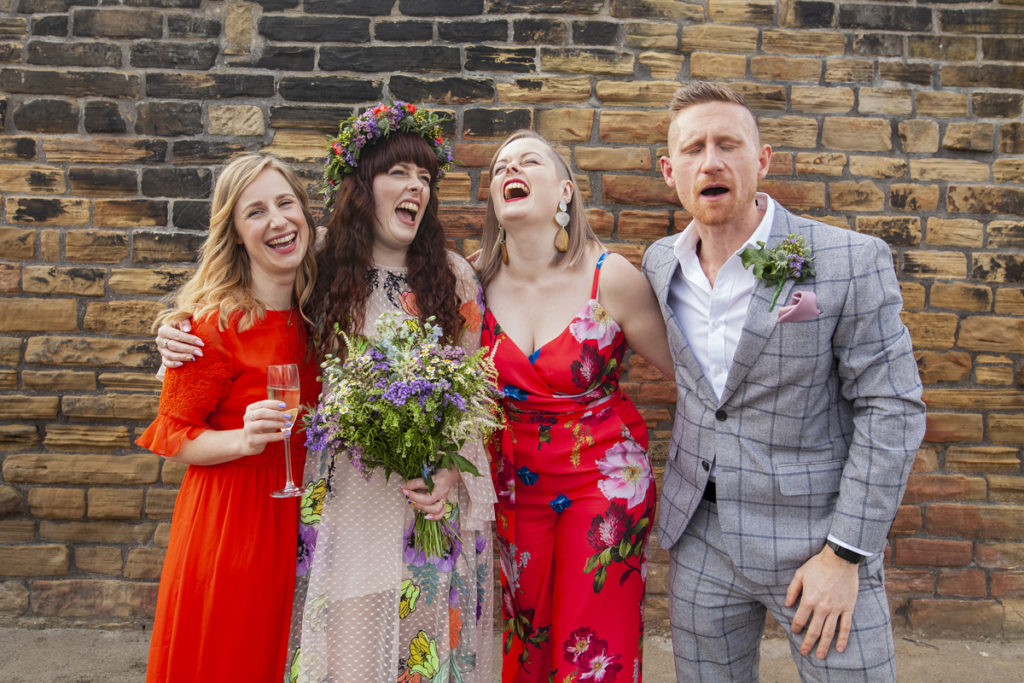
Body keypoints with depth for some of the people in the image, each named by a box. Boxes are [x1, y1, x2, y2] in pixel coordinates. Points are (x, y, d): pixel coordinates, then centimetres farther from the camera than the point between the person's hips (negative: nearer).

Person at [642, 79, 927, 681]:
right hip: (699, 536, 4)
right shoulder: (660, 263, 1)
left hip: (815, 539, -4)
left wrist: (845, 553, -14)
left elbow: (892, 410, -12)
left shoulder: (853, 262, -14)